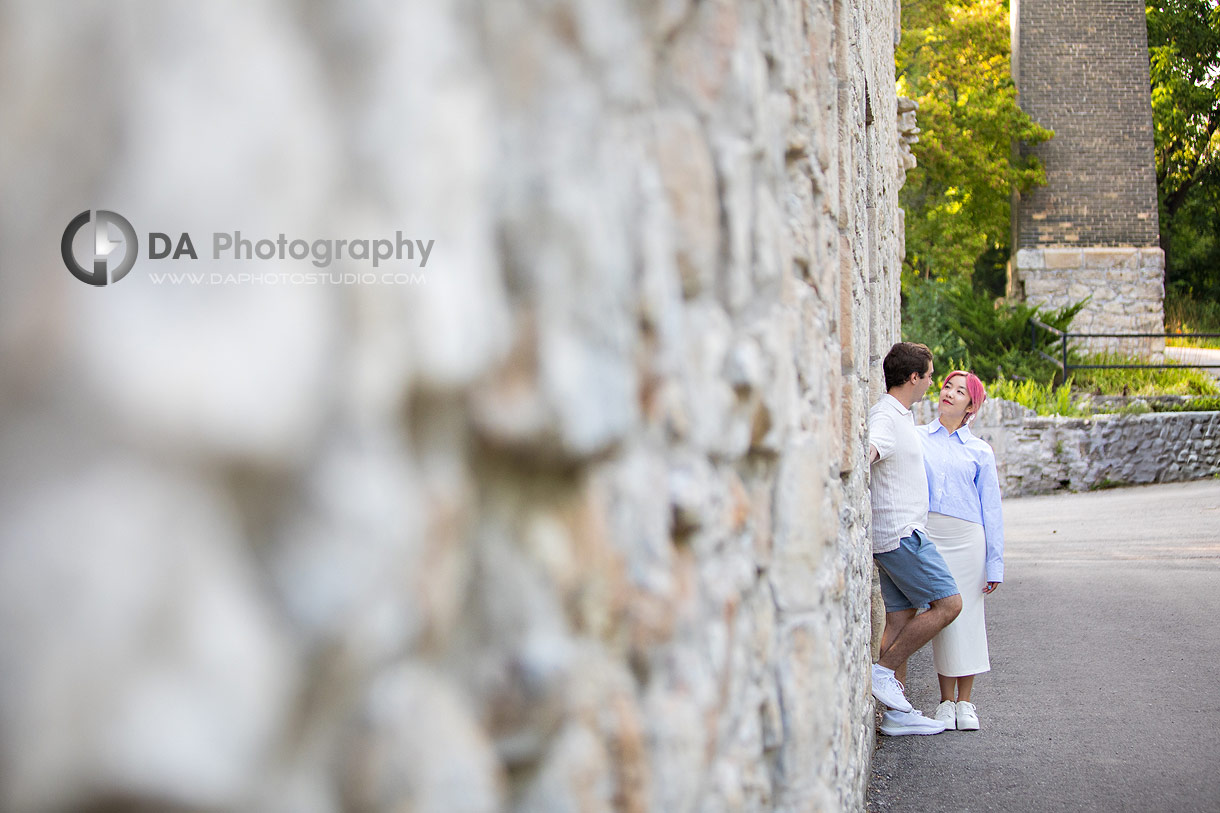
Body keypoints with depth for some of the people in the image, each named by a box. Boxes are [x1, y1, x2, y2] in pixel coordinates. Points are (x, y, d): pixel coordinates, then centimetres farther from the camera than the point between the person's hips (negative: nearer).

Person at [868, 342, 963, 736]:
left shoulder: (901, 416, 16)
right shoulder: (885, 418, -17)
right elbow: (863, 454, -35)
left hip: (902, 533, 10)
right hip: (900, 533, -10)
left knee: (901, 618, 8)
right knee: (948, 603, -6)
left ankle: (897, 713, 9)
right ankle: (885, 670, -3)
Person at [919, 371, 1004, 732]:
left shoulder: (980, 452, 7)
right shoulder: (916, 438, 9)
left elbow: (991, 509, 7)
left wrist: (995, 564, 3)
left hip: (966, 539, 0)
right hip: (926, 536, 0)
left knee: (967, 616, 1)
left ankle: (965, 702, 12)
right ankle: (946, 701, 12)